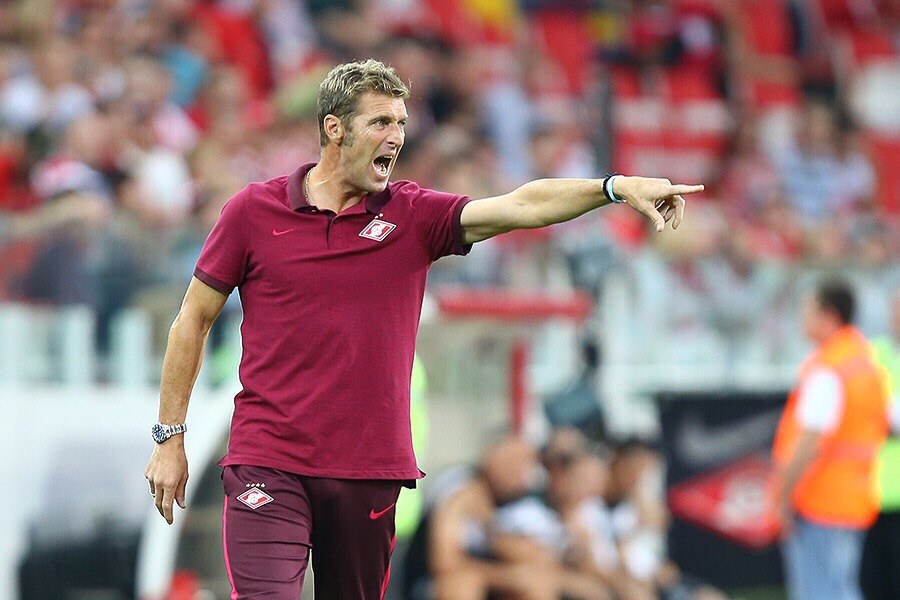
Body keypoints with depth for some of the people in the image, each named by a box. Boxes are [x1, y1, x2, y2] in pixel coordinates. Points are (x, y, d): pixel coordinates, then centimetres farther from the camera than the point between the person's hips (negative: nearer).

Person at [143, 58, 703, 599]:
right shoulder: (254, 210, 1)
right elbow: (194, 319, 8)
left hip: (371, 470, 3)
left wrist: (615, 186, -26)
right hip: (268, 466, -2)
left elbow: (521, 205, -11)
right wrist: (170, 437, 6)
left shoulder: (414, 215, 4)